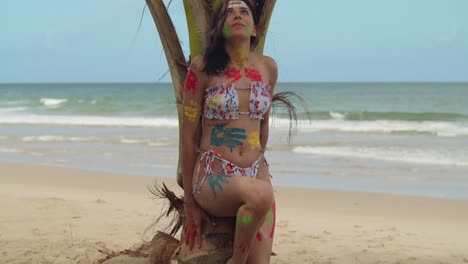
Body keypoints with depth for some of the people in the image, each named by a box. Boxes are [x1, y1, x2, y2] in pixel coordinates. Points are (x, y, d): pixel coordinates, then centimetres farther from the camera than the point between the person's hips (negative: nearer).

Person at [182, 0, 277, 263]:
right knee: (259, 195, -36)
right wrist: (190, 202, -2)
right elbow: (188, 136, -3)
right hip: (212, 179, -4)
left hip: (257, 175, 4)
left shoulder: (268, 67, 6)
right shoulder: (203, 67, -5)